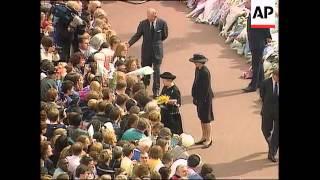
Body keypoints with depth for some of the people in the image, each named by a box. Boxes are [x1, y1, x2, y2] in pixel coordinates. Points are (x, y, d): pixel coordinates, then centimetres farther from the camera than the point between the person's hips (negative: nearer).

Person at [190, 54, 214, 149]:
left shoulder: (205, 72, -23)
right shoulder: (198, 70, 4)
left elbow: (206, 87, -22)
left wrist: (203, 100, -19)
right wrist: (195, 96, 9)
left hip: (205, 98, -9)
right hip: (199, 97, 9)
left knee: (206, 119, 1)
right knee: (202, 118, 17)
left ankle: (209, 139, 12)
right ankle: (204, 137, 29)